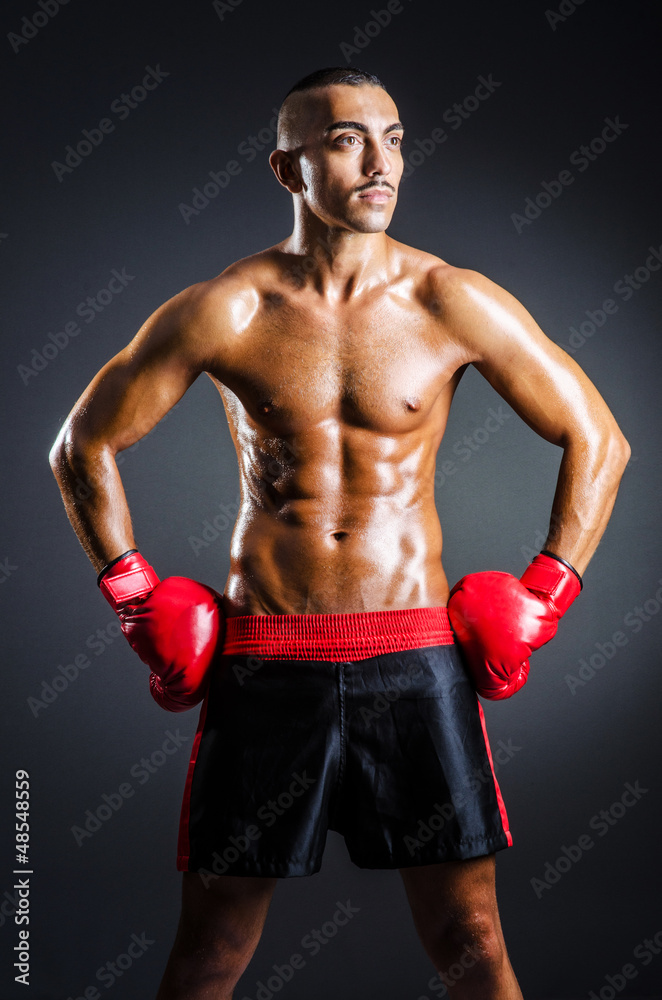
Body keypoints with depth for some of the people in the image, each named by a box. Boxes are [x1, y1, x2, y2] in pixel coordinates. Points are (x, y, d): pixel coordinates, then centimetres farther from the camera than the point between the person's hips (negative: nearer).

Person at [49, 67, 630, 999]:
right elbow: (82, 446, 9)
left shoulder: (454, 303, -1)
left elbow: (599, 441, 7)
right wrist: (141, 603, 5)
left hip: (416, 657, 0)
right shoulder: (223, 312, -2)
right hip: (264, 661, 0)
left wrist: (538, 605, 2)